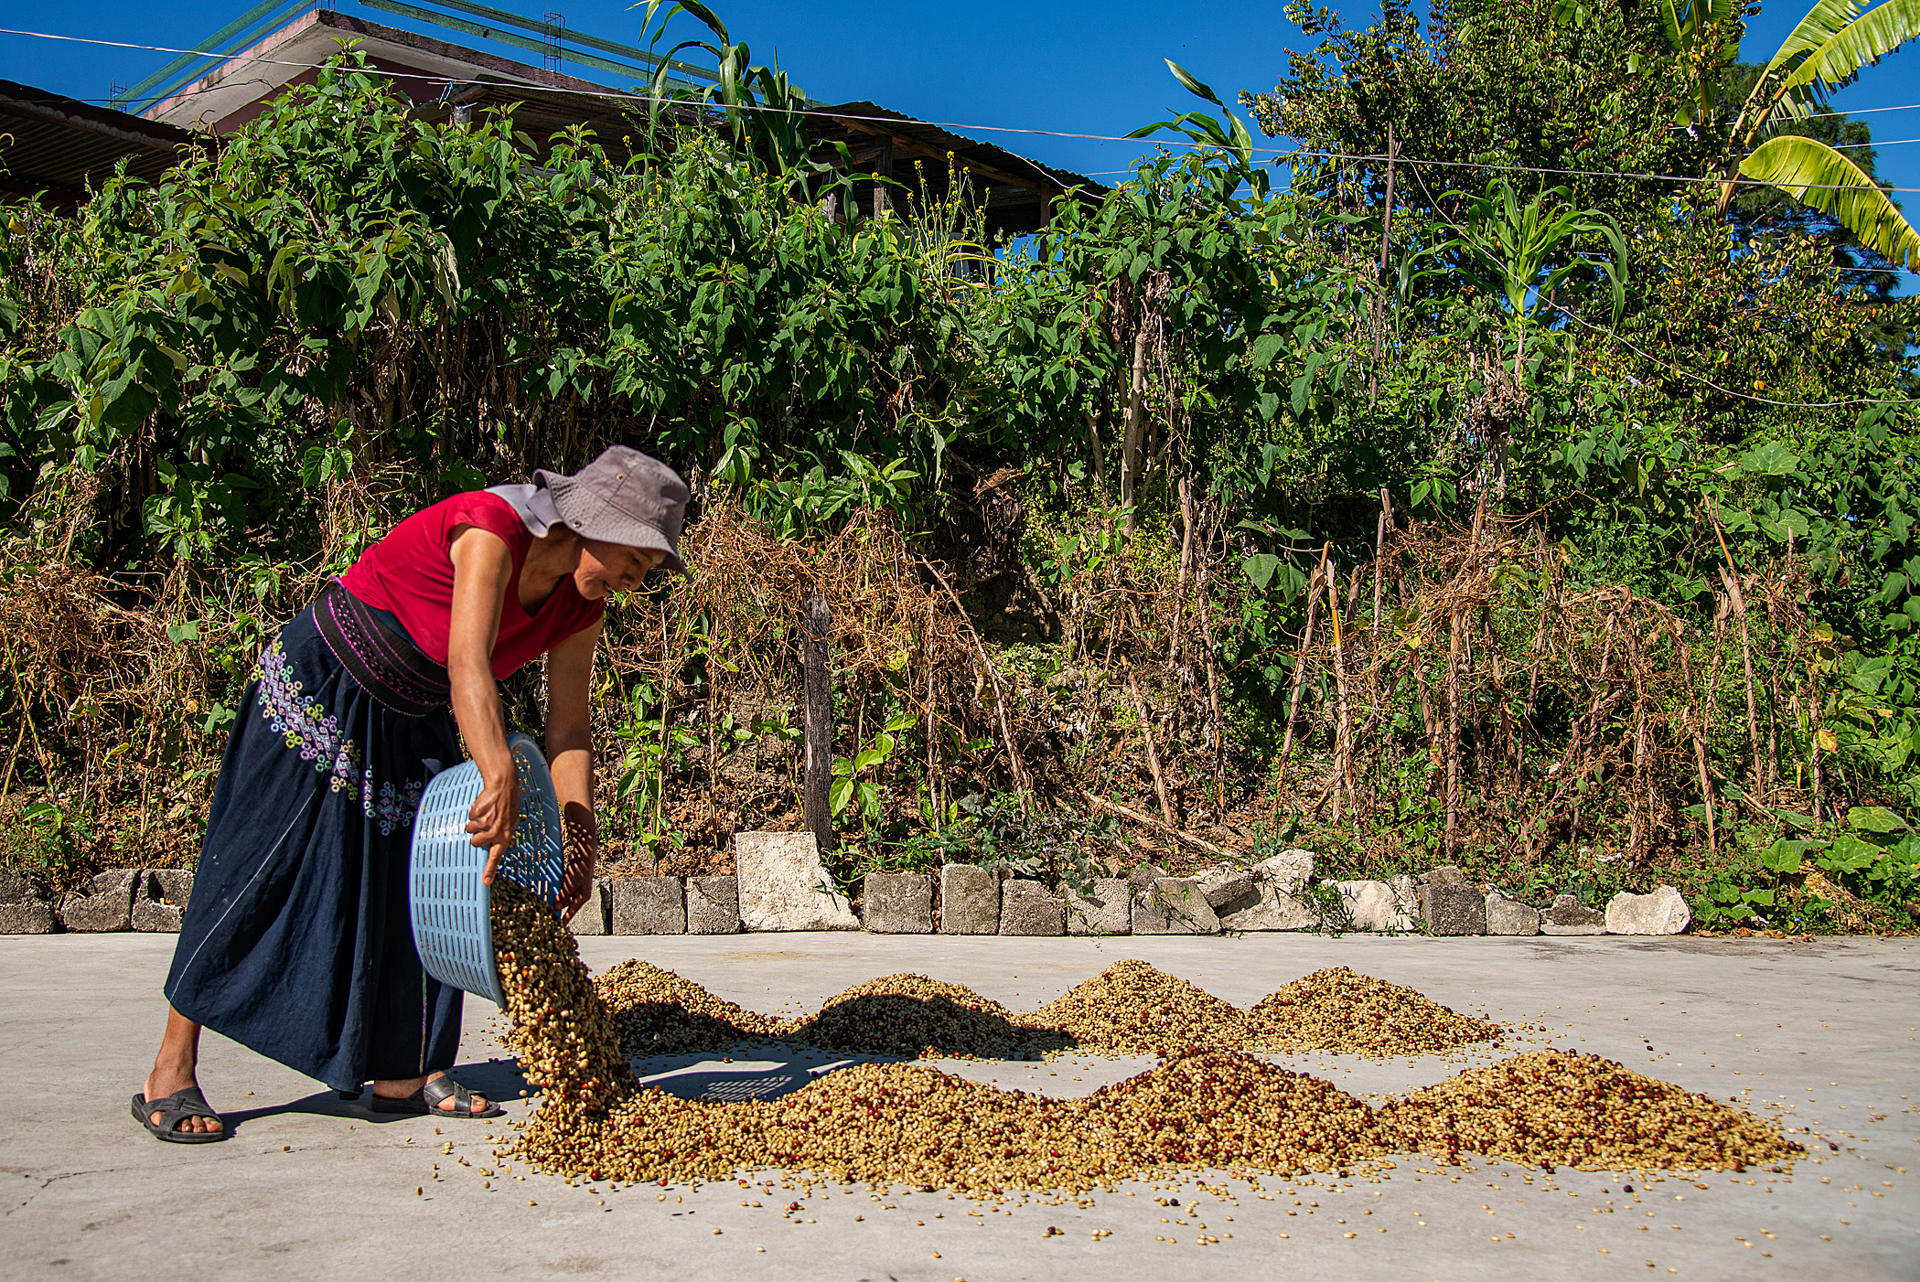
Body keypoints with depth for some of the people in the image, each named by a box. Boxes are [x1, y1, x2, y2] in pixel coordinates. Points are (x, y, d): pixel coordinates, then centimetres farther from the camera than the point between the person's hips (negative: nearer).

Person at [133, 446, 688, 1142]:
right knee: (263, 872, -6)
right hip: (318, 687, -8)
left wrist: (580, 835, -17)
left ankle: (402, 1075, 14)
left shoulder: (581, 604, -7)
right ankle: (172, 1072, 2)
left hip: (413, 723, 8)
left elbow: (567, 730, -5)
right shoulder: (490, 527, -30)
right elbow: (469, 666, -44)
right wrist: (500, 777, -57)